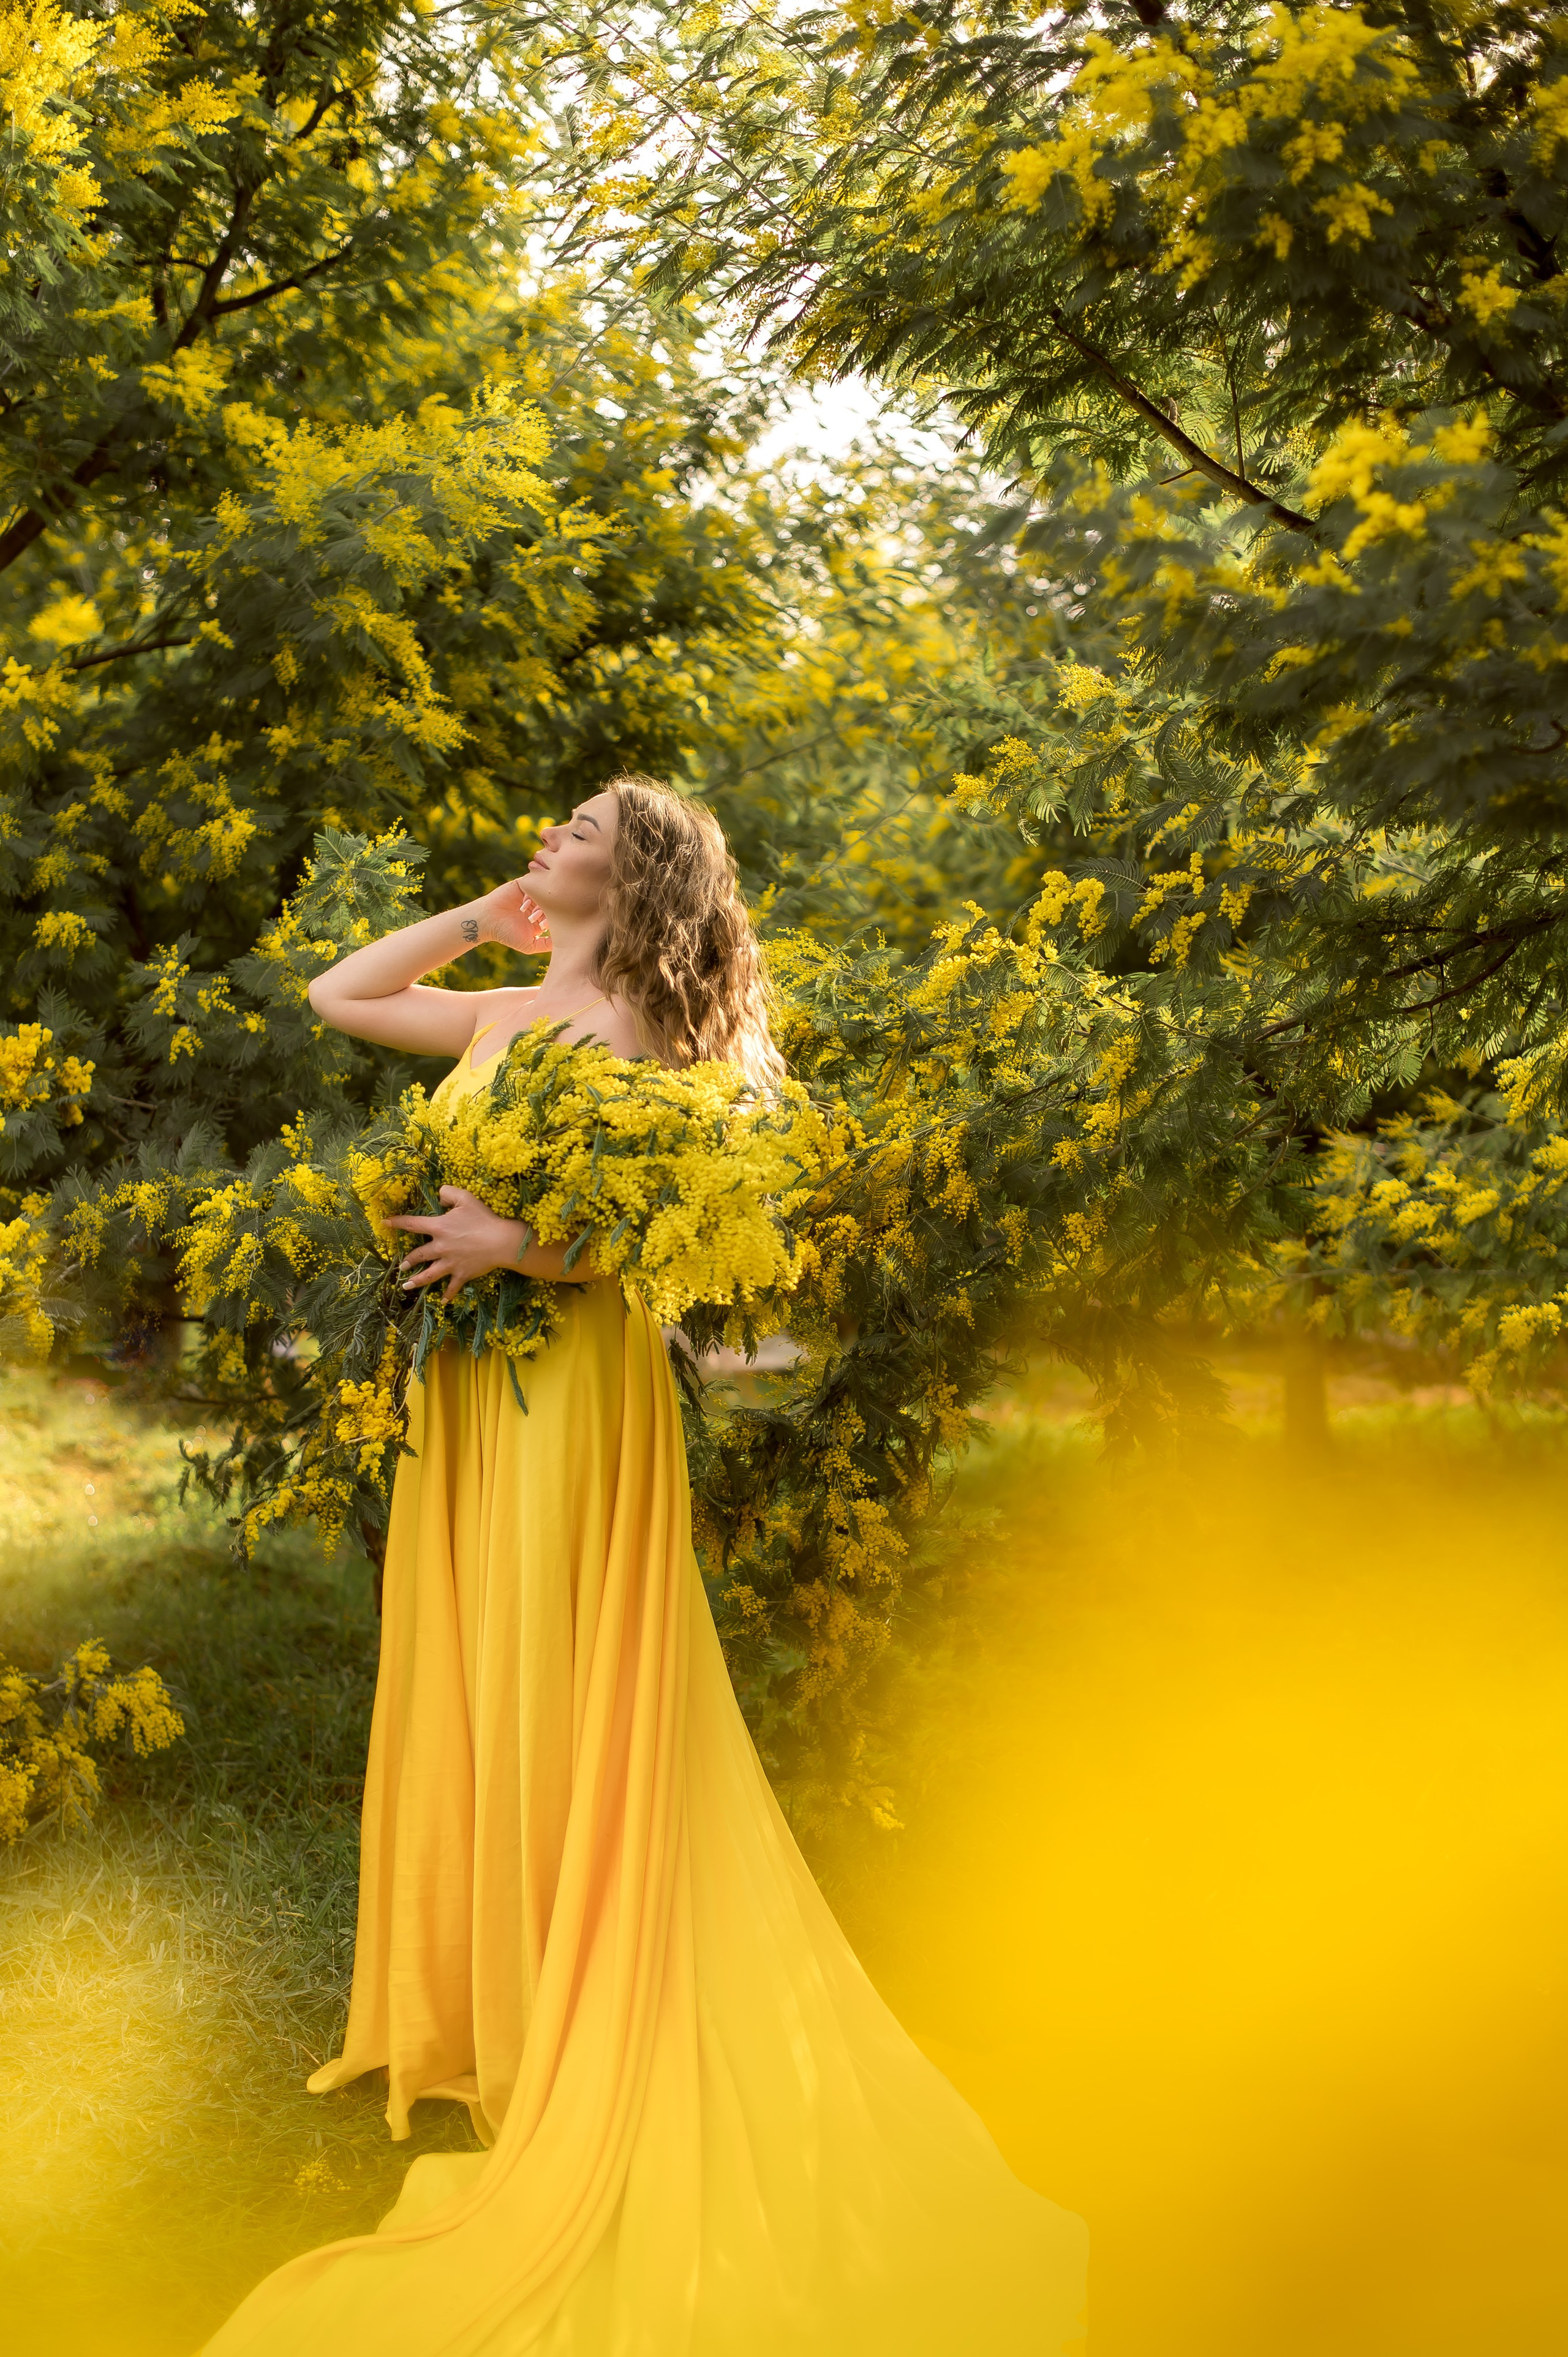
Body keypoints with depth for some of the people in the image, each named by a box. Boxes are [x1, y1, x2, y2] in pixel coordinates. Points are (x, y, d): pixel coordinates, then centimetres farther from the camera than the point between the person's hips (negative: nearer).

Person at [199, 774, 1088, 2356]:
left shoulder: (627, 1036, -11)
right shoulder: (501, 1015, 11)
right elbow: (338, 997, 22)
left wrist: (522, 1244, -26)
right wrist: (479, 919, 14)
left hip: (565, 1388, -8)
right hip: (467, 1394, 8)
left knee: (547, 1704, -2)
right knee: (461, 1694, 13)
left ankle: (556, 2048, 7)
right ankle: (469, 2005, 25)